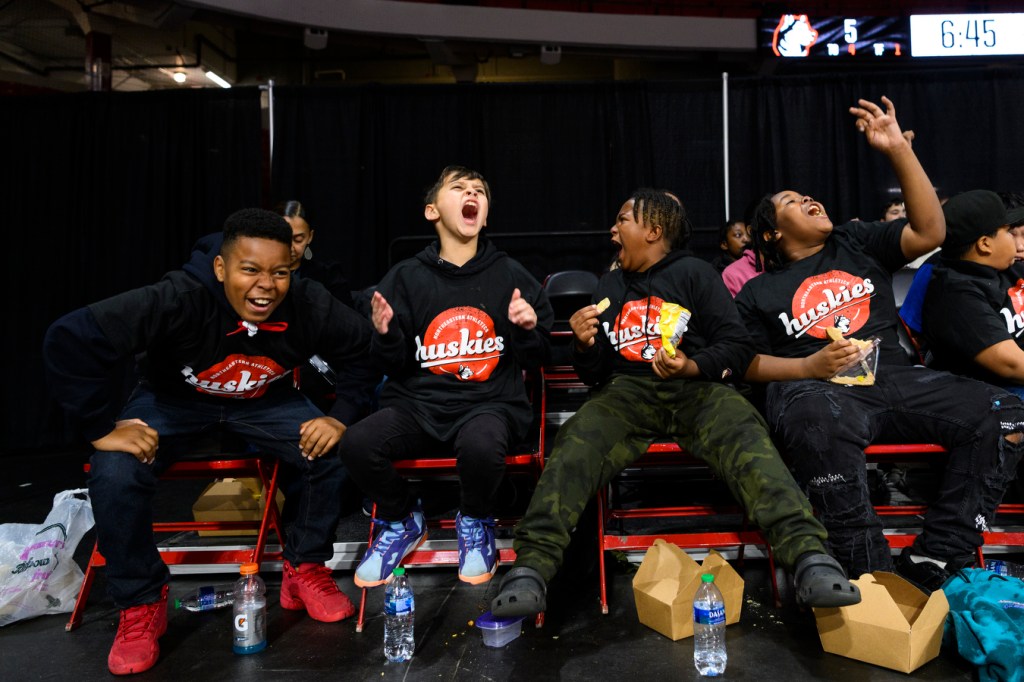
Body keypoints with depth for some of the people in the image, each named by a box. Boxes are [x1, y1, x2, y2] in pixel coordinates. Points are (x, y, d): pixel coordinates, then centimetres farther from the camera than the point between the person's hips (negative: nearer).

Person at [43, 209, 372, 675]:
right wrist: (101, 428, -29)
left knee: (335, 452, -21)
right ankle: (140, 603, 0)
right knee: (114, 476, -27)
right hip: (173, 400, -1)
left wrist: (342, 416, -22)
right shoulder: (178, 300, -35)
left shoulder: (310, 306, -26)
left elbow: (369, 353, -13)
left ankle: (306, 570, 3)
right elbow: (69, 340, -33)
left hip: (266, 402, 2)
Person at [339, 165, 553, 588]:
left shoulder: (511, 276, 6)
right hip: (418, 404, 2)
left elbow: (536, 359, 11)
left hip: (490, 402, -1)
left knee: (481, 446, -36)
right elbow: (396, 366, 7)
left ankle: (475, 522, 3)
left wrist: (528, 328, -10)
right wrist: (385, 336, -14)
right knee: (357, 444, -26)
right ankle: (402, 520, 9)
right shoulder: (406, 277, 6)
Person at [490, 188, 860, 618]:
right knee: (576, 442, -28)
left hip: (697, 387, -1)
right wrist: (585, 345, 2)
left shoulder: (694, 273, 12)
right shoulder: (610, 286, 24)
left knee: (745, 436, -33)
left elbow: (737, 348, 4)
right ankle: (531, 568, -38)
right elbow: (592, 374, 24)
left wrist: (692, 367, -14)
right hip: (626, 390, 2)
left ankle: (808, 555, -42)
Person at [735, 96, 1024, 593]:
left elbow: (929, 233, 10)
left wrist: (898, 150, 6)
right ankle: (871, 580, -32)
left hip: (893, 379, 5)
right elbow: (746, 364, 5)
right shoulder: (757, 293, 15)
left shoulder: (857, 244, 24)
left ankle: (926, 570, -20)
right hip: (812, 388, -4)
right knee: (824, 421, -41)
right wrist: (811, 367, -13)